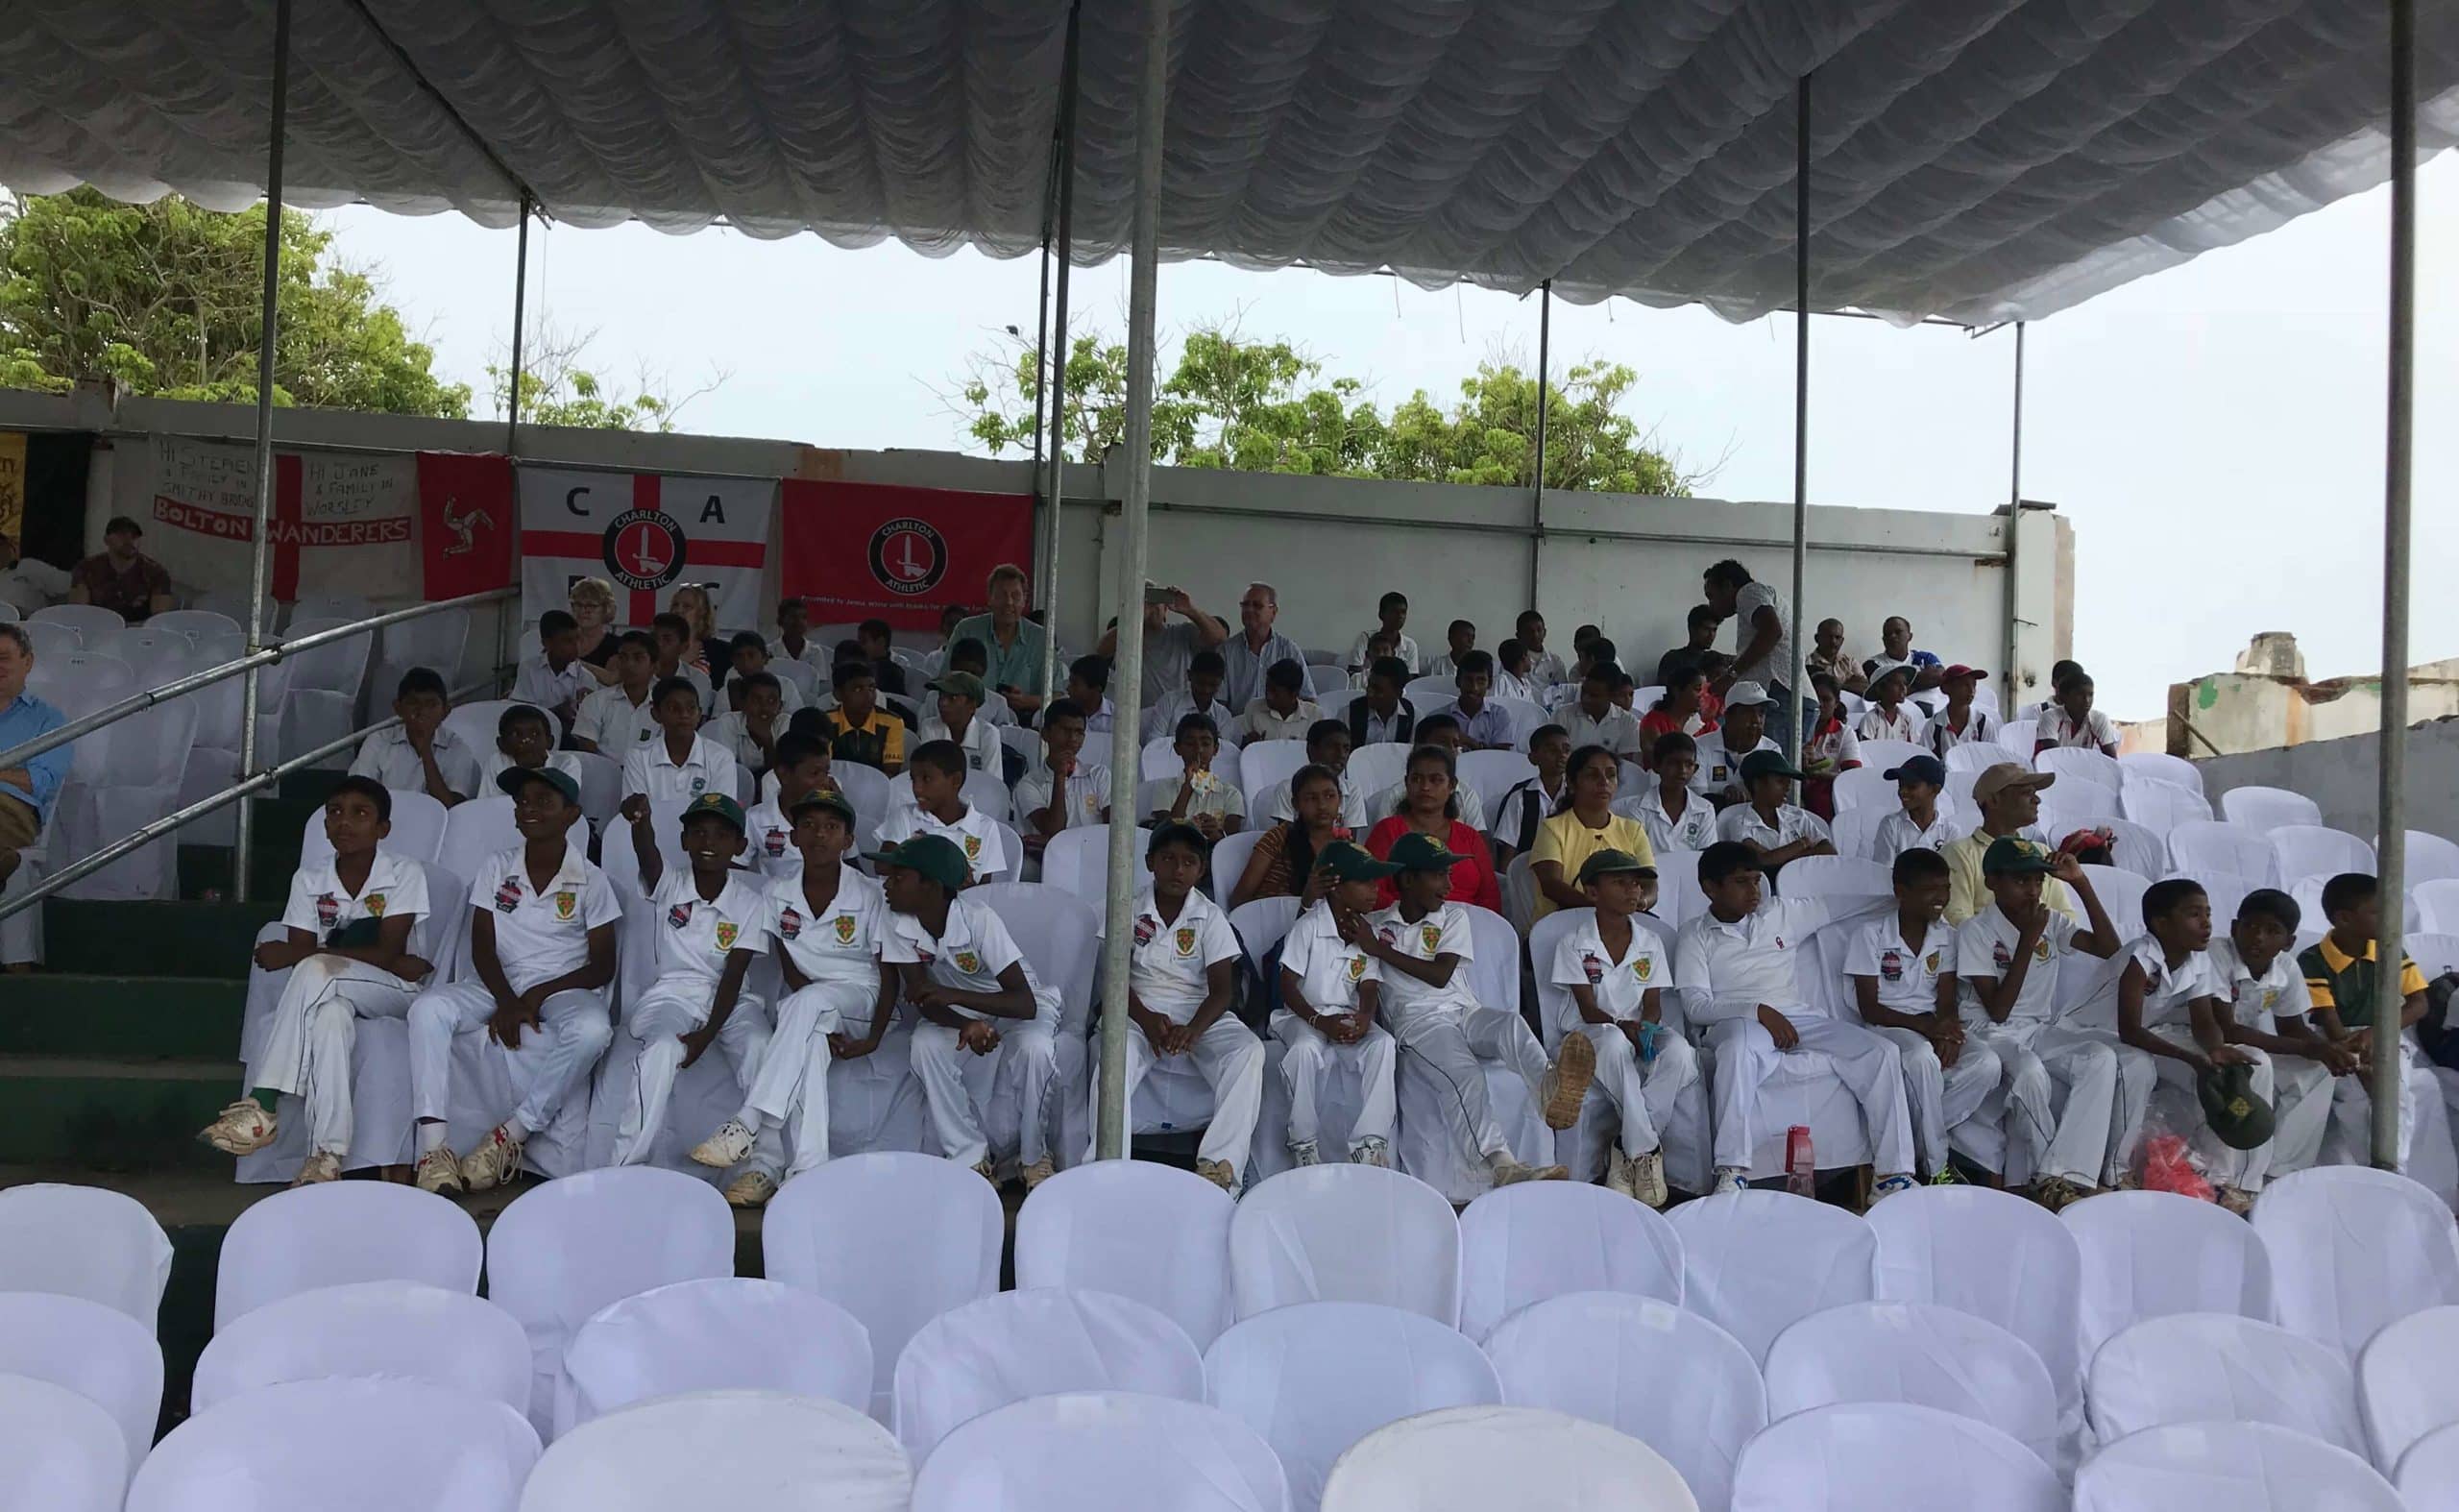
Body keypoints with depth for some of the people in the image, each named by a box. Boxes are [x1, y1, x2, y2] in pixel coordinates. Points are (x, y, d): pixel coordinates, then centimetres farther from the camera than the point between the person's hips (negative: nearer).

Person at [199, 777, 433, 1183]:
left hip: (393, 994, -2)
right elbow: (303, 950, -4)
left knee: (314, 971, -33)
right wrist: (369, 957, -19)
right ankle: (326, 1156, -42)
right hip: (334, 993, 3)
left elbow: (388, 951, -15)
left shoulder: (405, 873, -5)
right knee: (330, 1012, -37)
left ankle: (263, 1104, -34)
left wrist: (297, 956, -20)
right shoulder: (309, 878, 6)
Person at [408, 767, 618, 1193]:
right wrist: (506, 1001, -18)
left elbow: (602, 966, -2)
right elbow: (482, 947, 1)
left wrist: (539, 995, -16)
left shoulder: (591, 881, 1)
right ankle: (433, 1149, -33)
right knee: (428, 1008, -28)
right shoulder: (496, 868, 8)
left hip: (563, 988, -2)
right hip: (497, 984, 2)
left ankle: (512, 1136, -26)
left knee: (591, 1029, -37)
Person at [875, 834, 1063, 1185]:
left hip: (1016, 1005, -4)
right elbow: (921, 996, -16)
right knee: (925, 1045, -28)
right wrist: (966, 1025, -37)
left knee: (1034, 1048, -34)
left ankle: (1034, 1156, -10)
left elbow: (1025, 1003, -34)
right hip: (959, 1011, 4)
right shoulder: (899, 922, -18)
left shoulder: (978, 918, -31)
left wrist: (953, 995, -46)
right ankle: (972, 1159, -13)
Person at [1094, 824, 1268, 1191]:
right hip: (1141, 1011, -1)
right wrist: (1147, 1020, -22)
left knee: (1248, 1050, -28)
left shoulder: (1210, 917, 4)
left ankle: (1219, 1164, -36)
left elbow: (1222, 989, -3)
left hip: (1200, 1013, 1)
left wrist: (1193, 1029, -24)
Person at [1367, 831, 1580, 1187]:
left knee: (1511, 1023, -34)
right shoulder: (1375, 924, 17)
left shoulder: (1454, 916, 18)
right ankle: (1501, 1164, -56)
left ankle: (1548, 1088, -67)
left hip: (1464, 1011, 3)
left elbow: (1440, 975, 4)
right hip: (1418, 1021, -3)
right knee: (1463, 1074, -35)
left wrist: (1382, 951, 1)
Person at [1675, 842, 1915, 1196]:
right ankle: (1732, 1174, -41)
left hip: (1800, 1017, 5)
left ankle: (1893, 1175, -18)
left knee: (1882, 1052, -17)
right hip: (1736, 1021, -4)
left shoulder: (1783, 915, 20)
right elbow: (1696, 1006, -3)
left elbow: (1840, 907, 27)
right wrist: (1758, 1011, -16)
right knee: (1738, 1049, -41)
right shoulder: (1695, 937, 8)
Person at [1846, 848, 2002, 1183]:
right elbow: (1869, 1007, -8)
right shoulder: (1872, 935, -4)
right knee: (1923, 1058, -38)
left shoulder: (1946, 937, 10)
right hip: (1888, 1027, -5)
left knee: (1988, 1063, -26)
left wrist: (1948, 1030, -21)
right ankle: (1935, 1167, -23)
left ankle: (1924, 1136, -15)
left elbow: (1947, 1001, 3)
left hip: (1933, 1027, 5)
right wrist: (1924, 1024, -22)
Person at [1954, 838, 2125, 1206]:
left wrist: (2081, 883, -9)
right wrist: (2027, 941, -20)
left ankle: (2057, 1176, -28)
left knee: (2103, 1057, -25)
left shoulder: (2051, 922, 7)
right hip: (1992, 1034, -5)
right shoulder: (1976, 932, -9)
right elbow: (1997, 1010, -15)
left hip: (2043, 1029, 6)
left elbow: (2109, 948, -4)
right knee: (2031, 1075, -37)